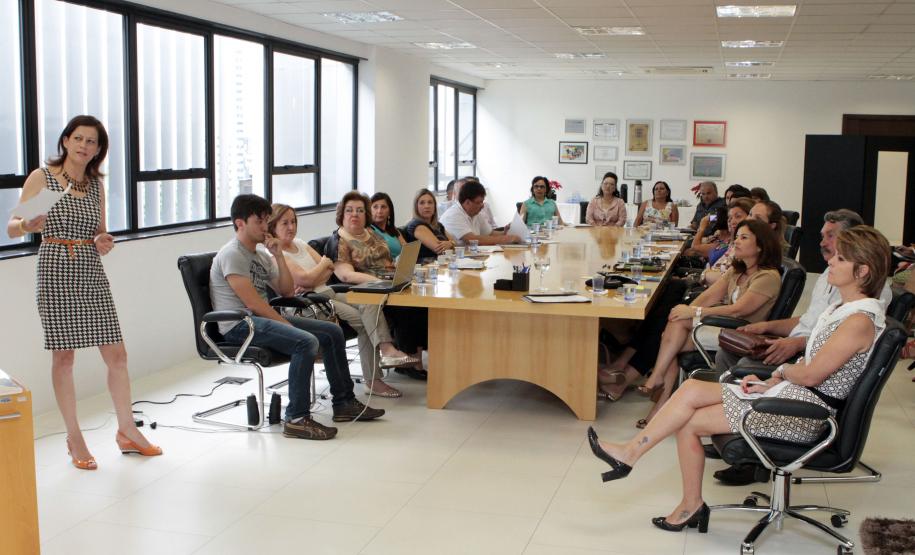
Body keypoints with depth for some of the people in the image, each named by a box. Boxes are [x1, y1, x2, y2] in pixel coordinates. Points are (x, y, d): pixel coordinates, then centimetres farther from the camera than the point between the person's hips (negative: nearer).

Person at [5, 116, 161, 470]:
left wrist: (104, 241, -3)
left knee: (116, 354, 3)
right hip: (56, 272, -4)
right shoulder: (41, 177, -1)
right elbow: (11, 228, -3)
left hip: (92, 274, 4)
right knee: (63, 356, 2)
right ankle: (75, 439, 15)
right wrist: (27, 225, -25)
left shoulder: (97, 185, 12)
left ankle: (127, 431, 18)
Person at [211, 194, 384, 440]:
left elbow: (287, 291, 15)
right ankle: (297, 419, -25)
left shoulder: (260, 254, 16)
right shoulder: (232, 254, -13)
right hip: (238, 325, -10)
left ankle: (344, 403, 12)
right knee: (306, 342, -31)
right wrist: (287, 325, -17)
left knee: (333, 332, 6)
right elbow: (252, 303, -20)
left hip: (261, 318, 10)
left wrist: (278, 255, 4)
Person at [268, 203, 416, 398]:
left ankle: (387, 350, -31)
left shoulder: (300, 244, 19)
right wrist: (324, 263, 3)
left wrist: (309, 284, -8)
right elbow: (305, 278, -17)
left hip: (327, 292, 7)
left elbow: (330, 270, 12)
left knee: (369, 303, -21)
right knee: (363, 320, -23)